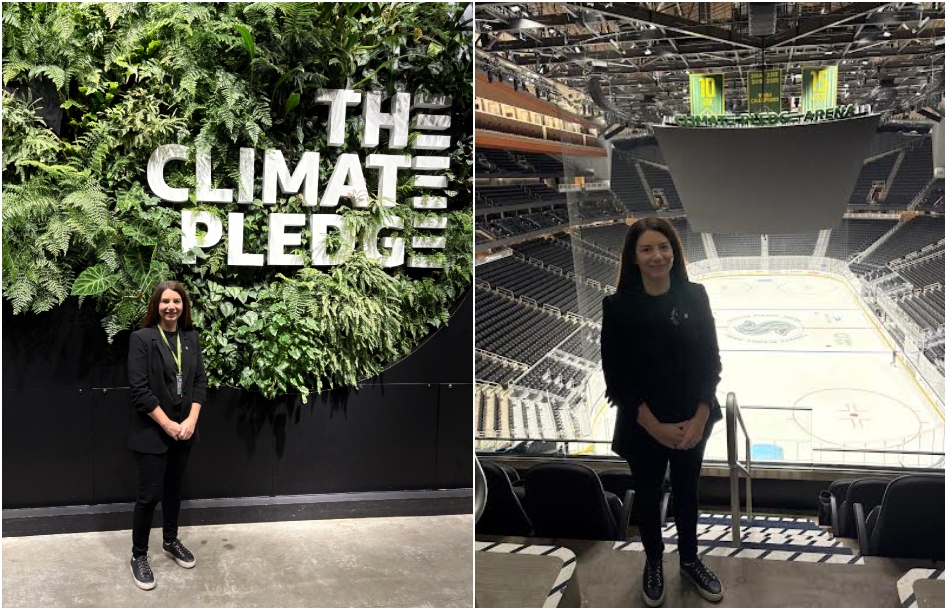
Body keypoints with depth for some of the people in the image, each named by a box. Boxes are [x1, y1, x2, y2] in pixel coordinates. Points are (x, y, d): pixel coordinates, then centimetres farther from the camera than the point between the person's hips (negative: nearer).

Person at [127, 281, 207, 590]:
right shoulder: (141, 339, -10)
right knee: (149, 494, 0)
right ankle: (139, 555, 16)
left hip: (184, 429, 5)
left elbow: (200, 380, 3)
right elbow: (139, 390, -14)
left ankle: (171, 542, 35)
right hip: (152, 431, -5)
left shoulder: (191, 338, 4)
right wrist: (167, 424, -16)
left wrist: (191, 420, -9)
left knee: (173, 488, 17)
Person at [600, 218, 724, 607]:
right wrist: (655, 426, -15)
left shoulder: (694, 297, -7)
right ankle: (653, 563, 39)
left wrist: (700, 418, -13)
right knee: (647, 494, 16)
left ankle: (690, 560, 41)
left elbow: (711, 361, -3)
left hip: (693, 420, 2)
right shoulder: (618, 306, -13)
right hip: (643, 424, -2)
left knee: (686, 490, 18)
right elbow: (616, 377, -12)